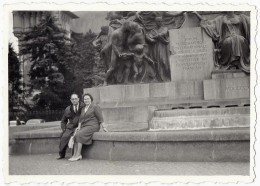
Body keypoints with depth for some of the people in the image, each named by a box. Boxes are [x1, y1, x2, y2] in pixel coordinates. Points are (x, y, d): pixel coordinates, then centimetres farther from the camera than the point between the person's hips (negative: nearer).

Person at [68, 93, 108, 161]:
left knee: (79, 135, -26)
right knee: (75, 136, -19)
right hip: (85, 127, 7)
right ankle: (75, 155, -24)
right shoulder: (83, 109, 19)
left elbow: (100, 117, -9)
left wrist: (103, 127, -15)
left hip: (93, 126, -7)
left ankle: (78, 155, -23)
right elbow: (81, 119, 15)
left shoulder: (95, 107, -3)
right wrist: (79, 127, -1)